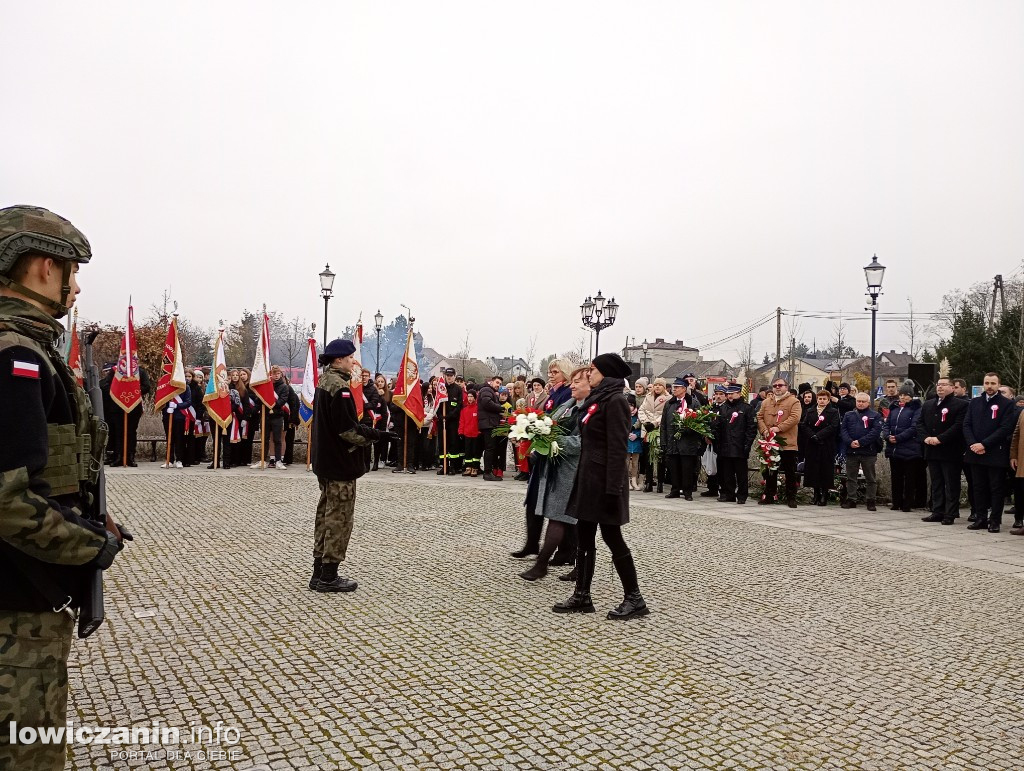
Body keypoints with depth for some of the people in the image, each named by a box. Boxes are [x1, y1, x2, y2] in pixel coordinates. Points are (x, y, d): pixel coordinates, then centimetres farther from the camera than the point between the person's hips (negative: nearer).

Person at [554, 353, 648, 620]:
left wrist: (612, 488, -22)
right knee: (584, 536, 10)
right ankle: (582, 596, 18)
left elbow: (617, 448, -19)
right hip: (588, 476, 9)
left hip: (604, 479, -9)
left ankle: (634, 598, 11)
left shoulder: (615, 401, -14)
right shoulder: (597, 399, 14)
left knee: (611, 537, -1)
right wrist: (582, 478, 16)